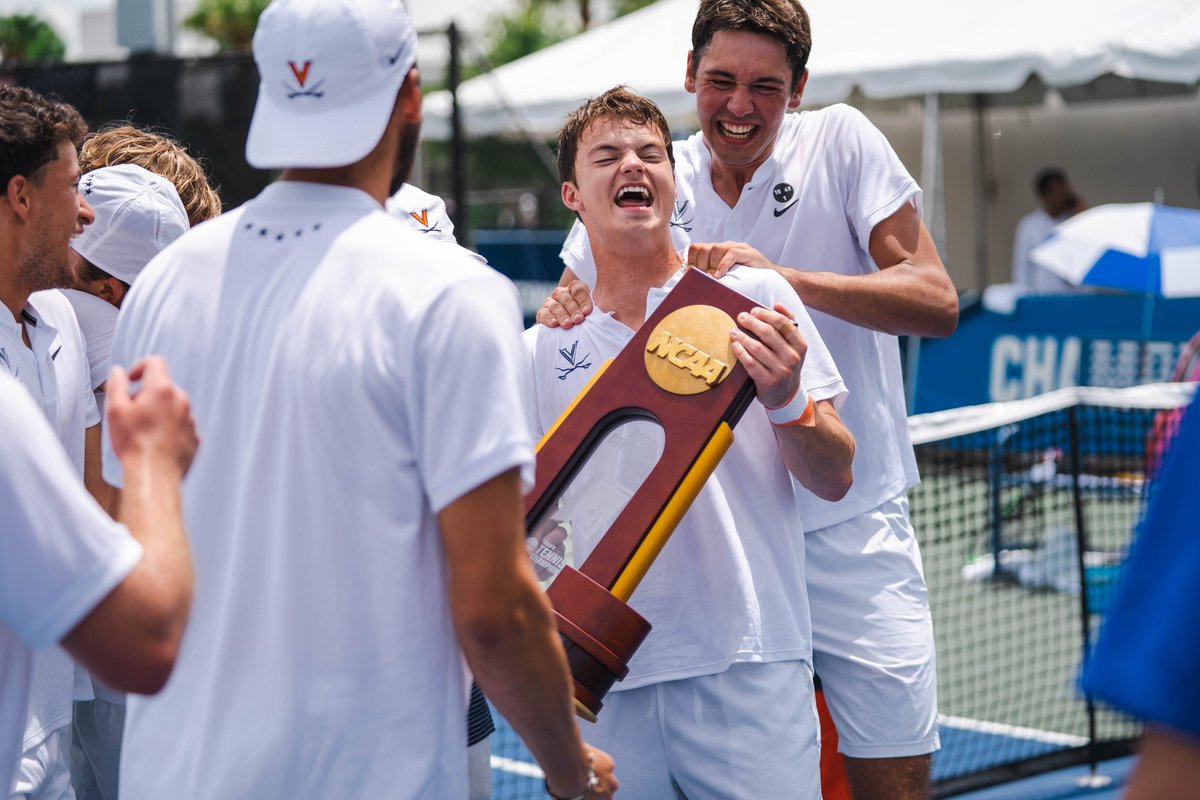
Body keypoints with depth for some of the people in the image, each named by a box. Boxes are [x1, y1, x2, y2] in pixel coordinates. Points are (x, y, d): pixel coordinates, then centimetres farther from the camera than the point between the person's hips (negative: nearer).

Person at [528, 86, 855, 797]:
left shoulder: (754, 297, 3)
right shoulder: (540, 352, 9)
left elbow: (834, 480, 1)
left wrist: (784, 401, -17)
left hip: (748, 672, -2)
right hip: (606, 683, 2)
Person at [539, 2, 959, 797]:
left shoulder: (842, 143, -6)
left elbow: (937, 303, -13)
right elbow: (567, 314, 10)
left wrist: (783, 276, -26)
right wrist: (562, 315, -15)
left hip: (853, 530, -1)